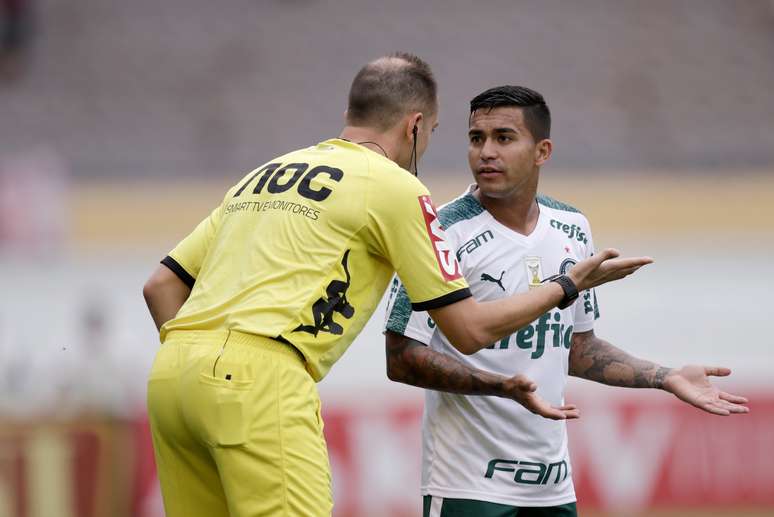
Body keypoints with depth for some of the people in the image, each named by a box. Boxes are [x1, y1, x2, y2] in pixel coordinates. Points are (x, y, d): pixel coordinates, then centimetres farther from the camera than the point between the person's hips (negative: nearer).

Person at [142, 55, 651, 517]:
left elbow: (161, 285, 22)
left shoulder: (263, 175, 25)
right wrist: (568, 287, 18)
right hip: (259, 381, -8)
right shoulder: (395, 185, 5)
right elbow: (470, 329, 6)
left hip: (170, 367, 8)